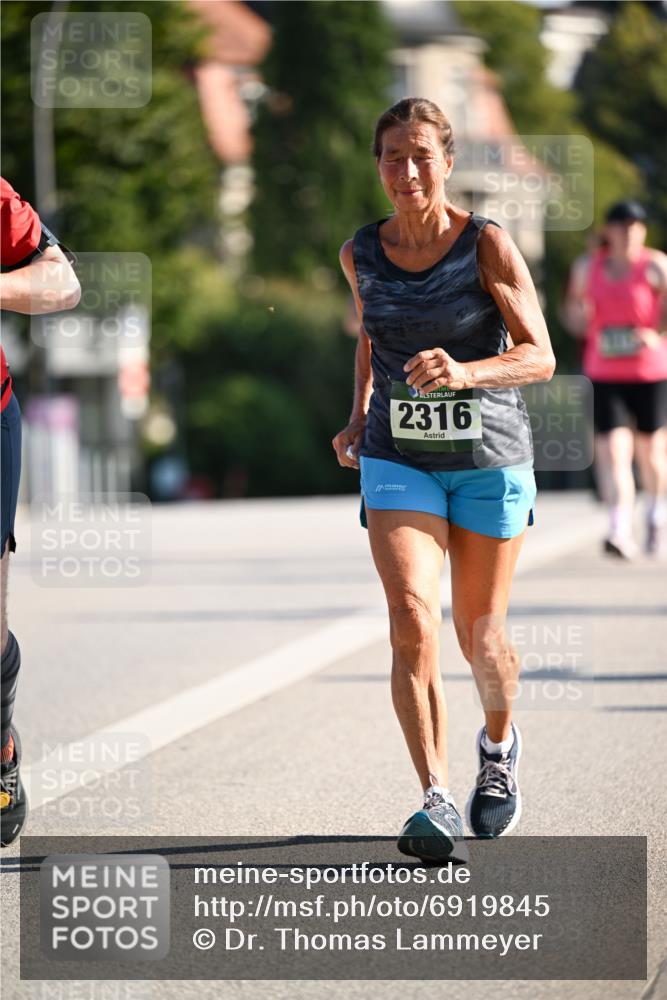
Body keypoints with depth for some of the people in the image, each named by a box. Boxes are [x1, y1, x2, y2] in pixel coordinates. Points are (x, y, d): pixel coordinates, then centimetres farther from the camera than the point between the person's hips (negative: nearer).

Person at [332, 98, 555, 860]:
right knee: (411, 618, -19)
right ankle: (437, 804, -21)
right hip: (398, 460, 2)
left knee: (480, 638, 8)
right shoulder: (361, 254, 1)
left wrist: (466, 373, -31)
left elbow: (540, 357, -14)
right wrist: (359, 416, 9)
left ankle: (499, 743, 42)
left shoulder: (487, 245, -10)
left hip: (489, 458, -2)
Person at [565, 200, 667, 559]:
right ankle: (621, 532, -20)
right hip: (604, 376, 1)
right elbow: (573, 311, 17)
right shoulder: (587, 266, 5)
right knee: (611, 451, -13)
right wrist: (579, 317, -6)